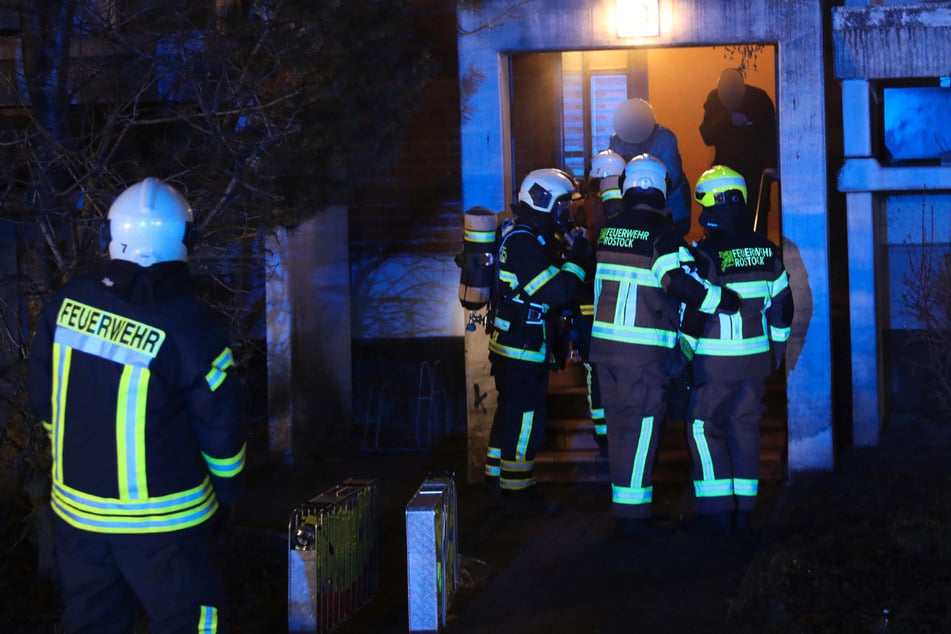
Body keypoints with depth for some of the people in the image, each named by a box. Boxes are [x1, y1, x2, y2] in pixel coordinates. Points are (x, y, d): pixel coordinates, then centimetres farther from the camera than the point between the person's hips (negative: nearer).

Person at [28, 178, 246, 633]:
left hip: (76, 508, 5)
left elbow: (45, 400, 5)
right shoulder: (185, 326, -18)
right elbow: (220, 425, -10)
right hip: (159, 517, -5)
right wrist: (226, 492, 7)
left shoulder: (67, 304, -6)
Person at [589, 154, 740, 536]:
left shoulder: (608, 230, 10)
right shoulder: (662, 233, -12)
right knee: (640, 426, -1)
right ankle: (633, 514, 2)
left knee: (618, 422, 15)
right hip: (644, 347, -7)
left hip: (604, 342, 7)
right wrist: (720, 300, -15)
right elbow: (678, 280, -24)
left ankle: (623, 505, 24)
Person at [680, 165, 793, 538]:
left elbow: (694, 312, -15)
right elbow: (782, 307, 11)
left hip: (716, 363, -5)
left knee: (704, 428, 6)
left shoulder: (707, 254, -15)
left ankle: (718, 509, 3)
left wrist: (684, 354, -4)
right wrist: (776, 352, 21)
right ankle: (744, 508, 14)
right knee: (745, 427, 13)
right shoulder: (766, 251, 4)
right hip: (756, 360, 5)